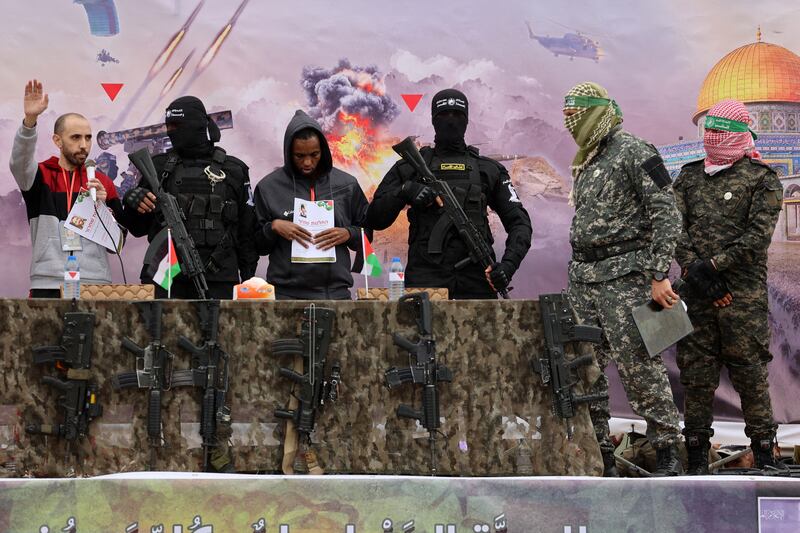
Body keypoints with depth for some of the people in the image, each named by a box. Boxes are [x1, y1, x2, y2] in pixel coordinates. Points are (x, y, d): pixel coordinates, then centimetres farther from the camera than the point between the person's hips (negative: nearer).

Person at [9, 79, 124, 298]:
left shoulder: (103, 183, 14)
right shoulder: (41, 176, 9)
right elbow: (19, 163, -16)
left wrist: (103, 207, -5)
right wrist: (30, 120, -30)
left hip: (96, 282, 2)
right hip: (48, 284, -2)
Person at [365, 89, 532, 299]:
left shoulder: (489, 170, 15)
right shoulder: (409, 168, 13)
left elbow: (519, 222, 11)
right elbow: (375, 219, 8)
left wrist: (508, 264, -7)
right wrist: (404, 192, -10)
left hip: (476, 278, 1)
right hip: (425, 278, -1)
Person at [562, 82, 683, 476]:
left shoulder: (633, 152, -7)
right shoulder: (584, 163, 18)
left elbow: (666, 214, -12)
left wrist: (660, 275, -18)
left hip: (624, 277, -8)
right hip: (583, 280, 8)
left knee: (639, 366, -9)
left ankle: (667, 454, -1)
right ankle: (598, 455, 12)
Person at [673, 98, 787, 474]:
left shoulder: (761, 179, 1)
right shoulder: (689, 177, 15)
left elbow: (757, 237, -8)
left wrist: (712, 265, -13)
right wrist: (693, 269, -10)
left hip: (743, 292, -4)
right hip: (697, 292, 4)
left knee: (750, 373, -2)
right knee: (696, 373, 3)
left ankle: (764, 454, 5)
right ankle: (697, 455, 9)